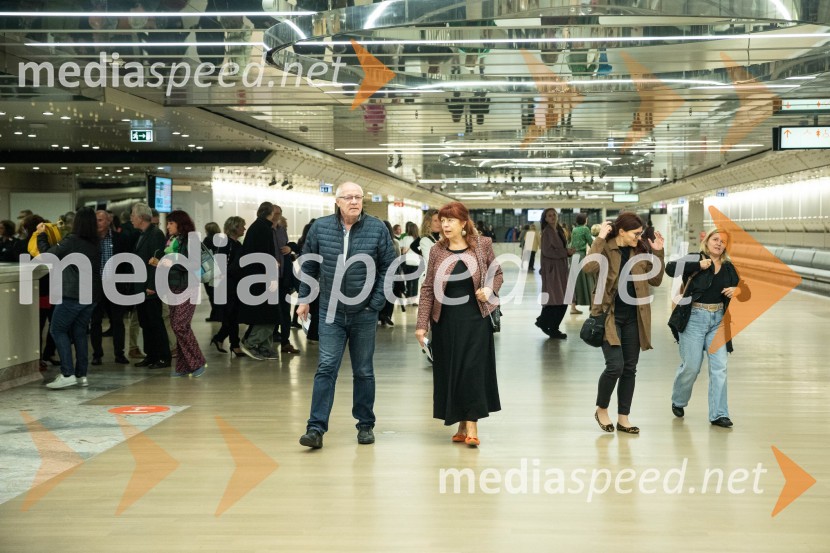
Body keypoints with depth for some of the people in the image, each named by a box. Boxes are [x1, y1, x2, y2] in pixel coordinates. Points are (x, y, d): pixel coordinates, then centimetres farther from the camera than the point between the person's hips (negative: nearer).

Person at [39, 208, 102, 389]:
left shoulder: (71, 241, -11)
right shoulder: (94, 244, 9)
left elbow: (47, 254, -5)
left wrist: (42, 235, 12)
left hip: (72, 294, -7)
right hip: (91, 295, 7)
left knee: (57, 330, 1)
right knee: (79, 333, 12)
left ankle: (67, 374, -7)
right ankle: (81, 375, 12)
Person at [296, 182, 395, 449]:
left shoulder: (377, 229, -5)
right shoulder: (320, 227, -2)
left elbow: (388, 267, -1)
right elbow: (308, 265, 7)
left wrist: (376, 302, -6)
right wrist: (304, 299, 6)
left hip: (364, 314, 0)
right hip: (331, 312, 0)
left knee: (364, 372, 11)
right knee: (326, 368, -5)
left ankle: (365, 425, 22)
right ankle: (316, 427, -4)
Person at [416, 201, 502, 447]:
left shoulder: (482, 244, -2)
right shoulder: (437, 251, 1)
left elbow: (498, 273, 10)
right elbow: (428, 288, 2)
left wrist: (490, 289, -12)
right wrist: (422, 324, -3)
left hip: (475, 318, -2)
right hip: (446, 320, 2)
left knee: (473, 369, -5)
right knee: (450, 371, 6)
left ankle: (472, 427, -1)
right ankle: (461, 425, 19)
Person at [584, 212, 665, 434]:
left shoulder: (640, 251, 6)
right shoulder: (606, 249, -7)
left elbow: (655, 280, 9)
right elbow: (588, 267, -27)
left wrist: (658, 254, 0)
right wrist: (599, 239, -23)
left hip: (633, 318, 5)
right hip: (609, 316, -5)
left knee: (629, 369, 7)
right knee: (615, 366, -13)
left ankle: (623, 418, 18)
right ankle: (601, 410, 11)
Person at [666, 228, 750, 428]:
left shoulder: (729, 268, 10)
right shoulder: (694, 260, -3)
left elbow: (746, 292, 13)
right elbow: (670, 269, -19)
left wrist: (738, 290, -10)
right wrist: (698, 266, -25)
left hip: (718, 320, 4)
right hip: (694, 318, -4)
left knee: (719, 367, -2)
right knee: (691, 366, 0)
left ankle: (718, 414, 3)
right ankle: (678, 402, 27)